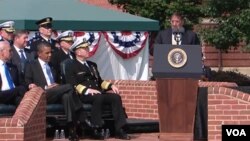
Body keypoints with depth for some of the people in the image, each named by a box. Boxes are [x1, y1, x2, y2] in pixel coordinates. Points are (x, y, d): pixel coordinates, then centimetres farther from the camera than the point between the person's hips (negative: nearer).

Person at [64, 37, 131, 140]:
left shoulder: (92, 65, 29)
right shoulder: (72, 67, 4)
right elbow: (73, 85, -10)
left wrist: (111, 85, 8)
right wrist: (87, 90, -25)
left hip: (97, 93, 7)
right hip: (83, 95, -7)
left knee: (116, 97, -19)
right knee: (98, 97, -38)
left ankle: (119, 130, -25)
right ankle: (95, 128, -33)